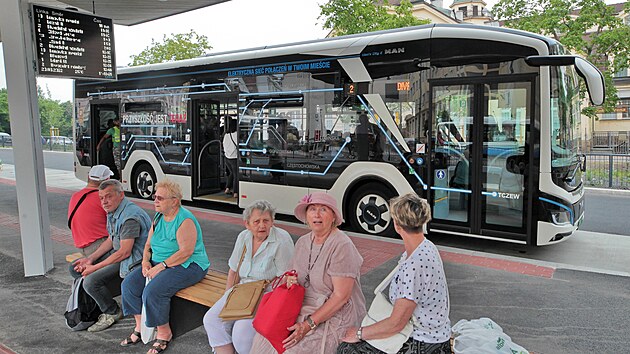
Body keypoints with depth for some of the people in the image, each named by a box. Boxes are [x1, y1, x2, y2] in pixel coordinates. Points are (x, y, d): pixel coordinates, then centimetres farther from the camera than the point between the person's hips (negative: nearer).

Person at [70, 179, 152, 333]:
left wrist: (95, 267, -19)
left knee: (91, 281, -23)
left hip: (132, 259, -11)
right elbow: (111, 240, 16)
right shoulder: (113, 211, 8)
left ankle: (113, 312, 2)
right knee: (76, 267, 9)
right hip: (117, 252, 11)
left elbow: (124, 252, -26)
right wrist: (90, 259, 4)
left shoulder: (130, 217, -26)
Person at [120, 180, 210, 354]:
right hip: (159, 263, 9)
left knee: (153, 291, -27)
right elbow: (149, 244, 15)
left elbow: (186, 251, -25)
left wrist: (161, 266, -24)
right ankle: (140, 326, 10)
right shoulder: (158, 217, 10)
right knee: (129, 284, -5)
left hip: (188, 266, -9)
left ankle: (164, 333, -5)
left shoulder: (185, 220, -19)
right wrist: (146, 260, -3)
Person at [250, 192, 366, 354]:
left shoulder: (341, 246, -17)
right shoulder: (302, 242, 7)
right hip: (303, 308, 7)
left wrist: (309, 324, -22)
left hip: (335, 315, -6)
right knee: (263, 339, -11)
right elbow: (294, 272, 20)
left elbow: (341, 296, -20)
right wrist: (290, 279, -5)